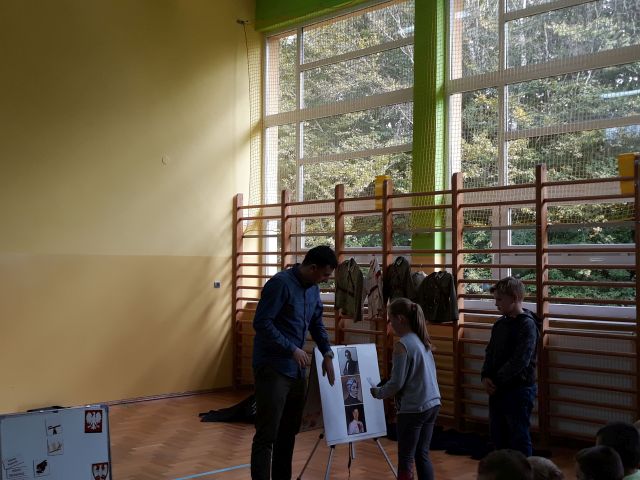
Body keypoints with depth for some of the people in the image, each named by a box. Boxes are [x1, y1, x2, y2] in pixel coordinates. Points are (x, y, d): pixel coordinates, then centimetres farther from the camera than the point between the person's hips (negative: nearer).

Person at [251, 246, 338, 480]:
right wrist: (292, 349, -19)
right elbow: (261, 323, -21)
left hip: (296, 369, 8)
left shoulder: (313, 289, 9)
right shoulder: (280, 283, -17)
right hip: (273, 368, -8)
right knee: (267, 434, -8)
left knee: (289, 431, 14)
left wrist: (327, 353, 8)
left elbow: (317, 324, 20)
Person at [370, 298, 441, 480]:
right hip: (432, 404, 8)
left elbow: (396, 383, -15)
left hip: (413, 409, -8)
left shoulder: (402, 345, -15)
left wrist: (378, 392, 2)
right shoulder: (423, 341, 9)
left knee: (405, 459, 2)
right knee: (422, 454, 14)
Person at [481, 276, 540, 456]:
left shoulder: (527, 325, -15)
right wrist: (485, 377, -4)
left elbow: (520, 361, -21)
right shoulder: (500, 323, 9)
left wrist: (496, 381, -14)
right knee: (498, 437, 16)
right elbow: (490, 352, 13)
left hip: (518, 389, -8)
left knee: (519, 439, 2)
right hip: (497, 390, 8)